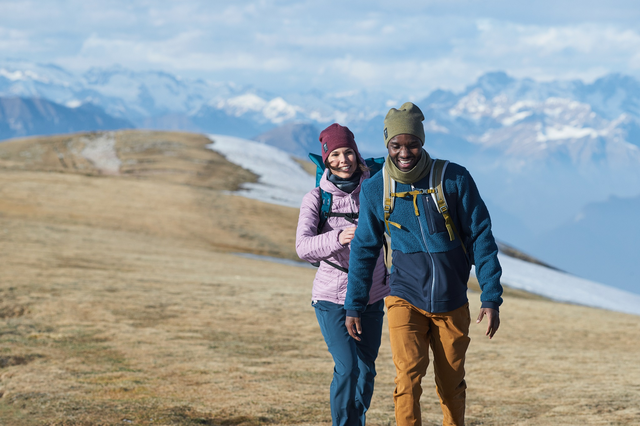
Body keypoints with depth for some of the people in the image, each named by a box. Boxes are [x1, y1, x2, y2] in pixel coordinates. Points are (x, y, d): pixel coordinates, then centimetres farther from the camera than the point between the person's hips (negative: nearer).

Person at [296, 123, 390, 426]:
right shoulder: (316, 199, -10)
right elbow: (304, 247, -24)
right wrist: (338, 238, -41)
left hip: (371, 298, 3)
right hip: (332, 298, -3)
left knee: (366, 370, 10)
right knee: (347, 368, -16)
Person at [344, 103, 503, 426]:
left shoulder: (455, 179, -9)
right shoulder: (375, 190, -5)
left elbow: (481, 238, -4)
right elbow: (364, 249, 6)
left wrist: (491, 298, -8)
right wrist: (354, 305, 6)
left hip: (452, 302, 0)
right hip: (405, 299, 0)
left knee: (451, 385, 10)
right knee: (408, 377, -18)